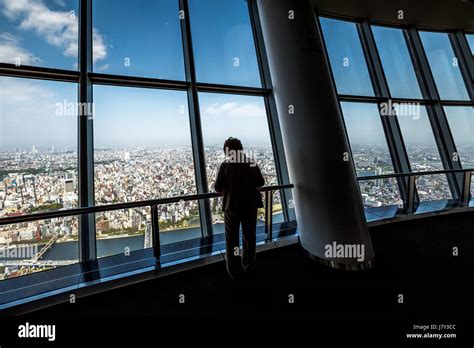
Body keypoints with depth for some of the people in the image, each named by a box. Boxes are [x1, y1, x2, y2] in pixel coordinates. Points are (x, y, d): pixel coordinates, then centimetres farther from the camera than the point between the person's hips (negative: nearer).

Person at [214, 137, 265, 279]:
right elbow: (261, 182, 1)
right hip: (250, 205, 3)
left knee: (232, 239, 14)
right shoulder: (251, 163, -3)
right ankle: (248, 267, 34)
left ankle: (234, 270, 24)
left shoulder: (225, 165, -9)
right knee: (249, 237, 19)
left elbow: (218, 188, -13)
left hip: (232, 206, -2)